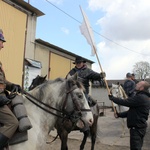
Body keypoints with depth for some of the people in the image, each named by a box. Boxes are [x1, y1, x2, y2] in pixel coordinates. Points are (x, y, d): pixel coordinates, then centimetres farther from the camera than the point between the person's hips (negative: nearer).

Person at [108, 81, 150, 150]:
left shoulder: (140, 97, -22)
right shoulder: (144, 97, 13)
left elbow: (124, 102, -22)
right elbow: (132, 111, 16)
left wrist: (112, 98, -7)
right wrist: (119, 114, 9)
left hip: (137, 128, -11)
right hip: (139, 127, 11)